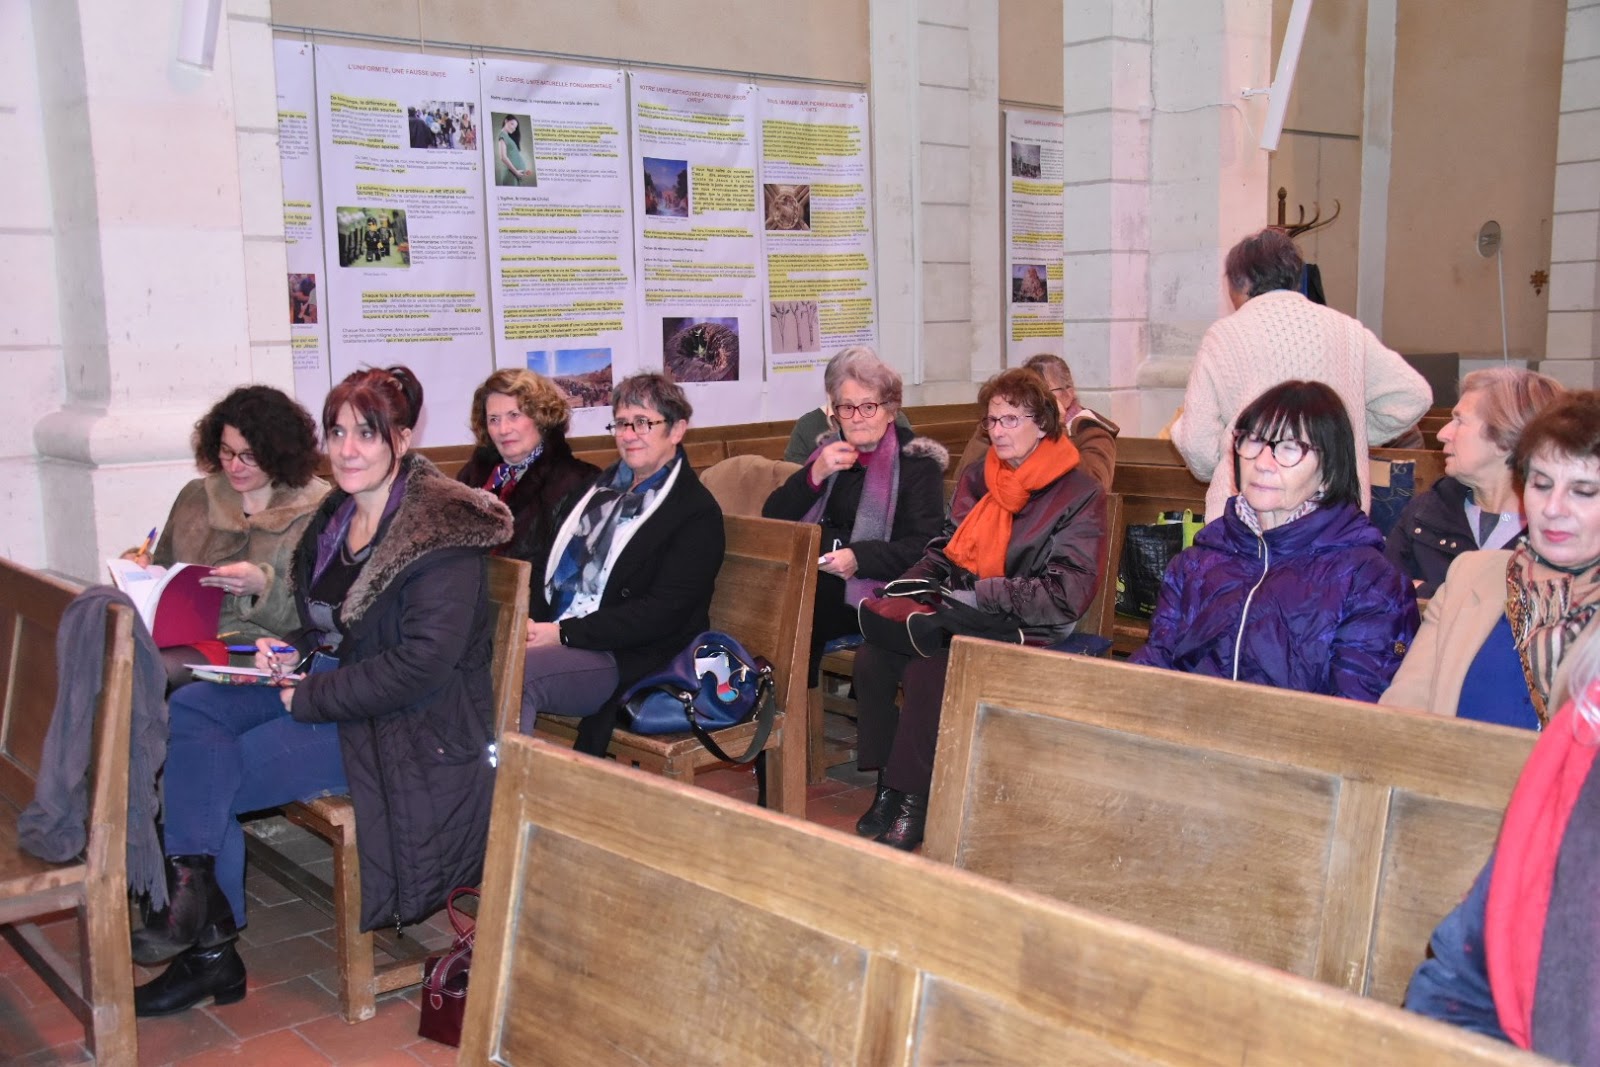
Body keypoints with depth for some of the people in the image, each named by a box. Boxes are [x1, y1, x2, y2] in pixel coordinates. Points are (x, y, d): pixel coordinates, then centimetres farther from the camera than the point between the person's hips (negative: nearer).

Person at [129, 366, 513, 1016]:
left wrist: (312, 698, -19)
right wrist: (292, 651, 2)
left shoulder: (445, 533, -18)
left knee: (205, 782, -13)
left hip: (417, 726, -9)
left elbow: (423, 661, -24)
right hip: (338, 696, 9)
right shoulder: (338, 517, 10)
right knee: (191, 708, -7)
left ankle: (209, 945, 6)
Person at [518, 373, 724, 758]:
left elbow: (662, 614, -13)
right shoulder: (604, 483, 20)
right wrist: (532, 620, -2)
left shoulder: (697, 513, -4)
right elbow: (554, 558, 18)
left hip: (623, 660, -7)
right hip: (549, 631, 7)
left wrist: (564, 634, -18)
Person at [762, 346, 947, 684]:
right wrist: (815, 475, -5)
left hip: (873, 591, -5)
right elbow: (771, 519, 10)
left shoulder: (916, 461, 3)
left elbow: (924, 548, -8)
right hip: (815, 577, 5)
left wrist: (859, 558, -21)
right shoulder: (829, 451, 18)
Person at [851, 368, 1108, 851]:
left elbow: (1067, 595, -13)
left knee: (928, 670, -32)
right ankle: (888, 785, -9)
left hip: (1023, 631, -6)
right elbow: (944, 552, 22)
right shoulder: (977, 479, 15)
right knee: (872, 657, -21)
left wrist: (980, 595, -17)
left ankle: (913, 799, -15)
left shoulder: (1079, 496, -5)